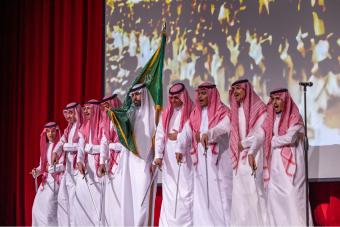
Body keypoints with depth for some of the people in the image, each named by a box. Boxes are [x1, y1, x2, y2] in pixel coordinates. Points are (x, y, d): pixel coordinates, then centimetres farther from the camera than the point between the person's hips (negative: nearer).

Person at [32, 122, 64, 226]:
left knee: (49, 209, -12)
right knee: (38, 208, 7)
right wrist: (37, 171, 1)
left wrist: (53, 168, -23)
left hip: (56, 181, -8)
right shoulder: (45, 146, 14)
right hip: (45, 180, 8)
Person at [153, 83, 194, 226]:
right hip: (169, 159, 5)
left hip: (185, 158, -5)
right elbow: (159, 135, 8)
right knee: (169, 193, 7)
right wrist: (158, 155, -2)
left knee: (185, 192, -6)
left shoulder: (191, 112, -4)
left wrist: (179, 136, -11)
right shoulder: (166, 113, 13)